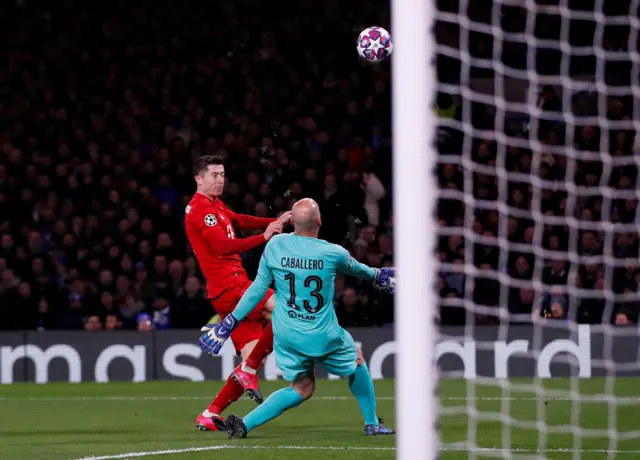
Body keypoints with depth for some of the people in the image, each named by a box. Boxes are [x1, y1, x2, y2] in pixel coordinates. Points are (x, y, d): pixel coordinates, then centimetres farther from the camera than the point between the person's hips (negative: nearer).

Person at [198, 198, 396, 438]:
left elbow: (258, 289, -2)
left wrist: (231, 322, 7)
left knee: (302, 389, 17)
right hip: (323, 336, -3)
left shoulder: (275, 245, -7)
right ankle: (372, 424, 32)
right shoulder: (333, 253, -12)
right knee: (356, 361, 26)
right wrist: (377, 275, 34)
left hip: (286, 336, 3)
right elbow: (355, 268, 11)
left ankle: (244, 424, 0)